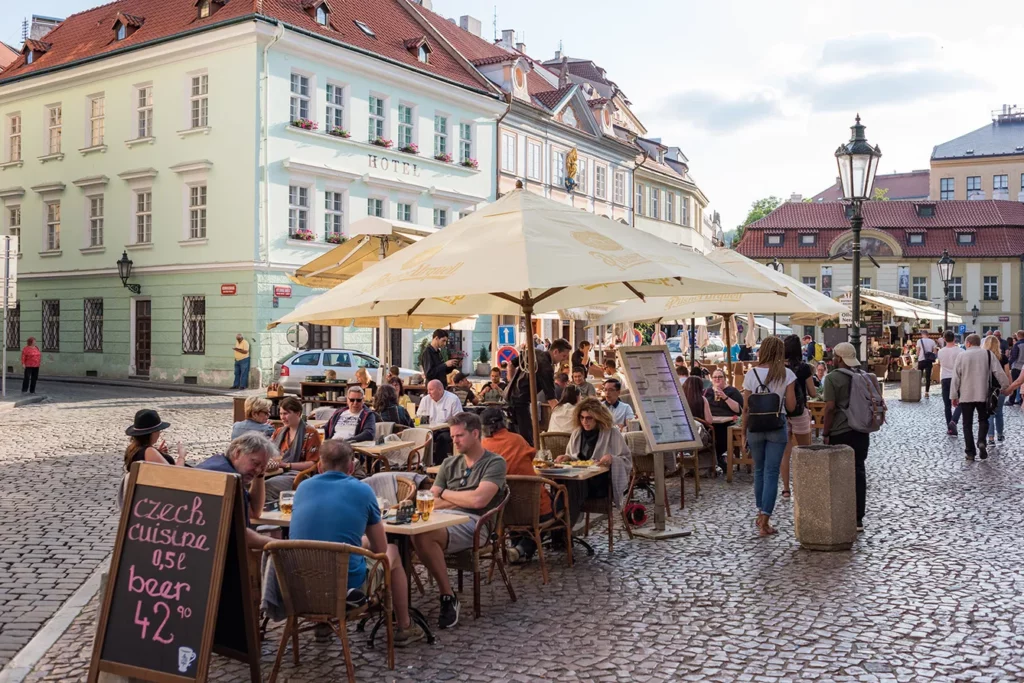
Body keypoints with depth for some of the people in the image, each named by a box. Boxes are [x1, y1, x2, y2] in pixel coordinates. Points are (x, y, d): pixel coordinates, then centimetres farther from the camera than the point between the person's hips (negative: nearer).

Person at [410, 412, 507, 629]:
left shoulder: (495, 463, 4)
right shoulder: (449, 464, 23)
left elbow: (478, 500, -12)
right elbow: (431, 502, 14)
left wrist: (445, 493, 4)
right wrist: (462, 500, -1)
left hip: (474, 524, -5)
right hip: (446, 521, 5)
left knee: (424, 536, -35)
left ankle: (448, 597, -18)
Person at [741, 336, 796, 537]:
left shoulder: (751, 373, -3)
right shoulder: (786, 374, -4)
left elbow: (746, 408, -2)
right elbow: (791, 406, -5)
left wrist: (745, 432, 7)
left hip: (755, 426, 1)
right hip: (777, 426, -1)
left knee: (759, 470, 17)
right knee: (771, 473, 0)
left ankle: (761, 513, 29)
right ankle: (765, 521, -6)